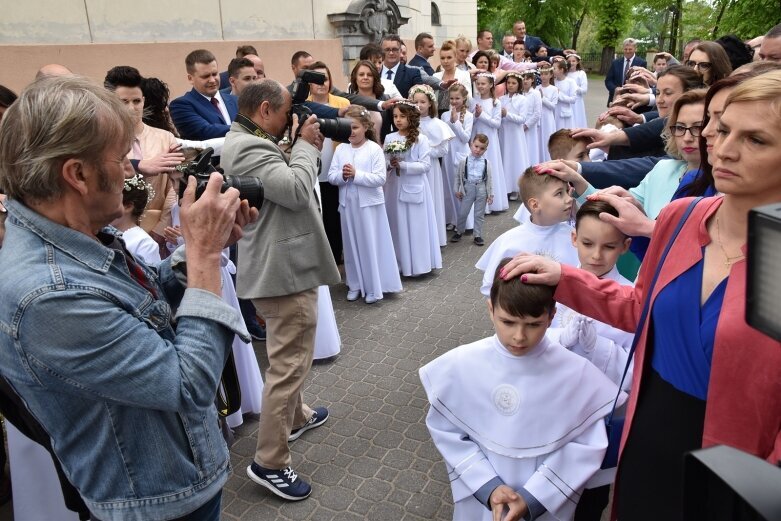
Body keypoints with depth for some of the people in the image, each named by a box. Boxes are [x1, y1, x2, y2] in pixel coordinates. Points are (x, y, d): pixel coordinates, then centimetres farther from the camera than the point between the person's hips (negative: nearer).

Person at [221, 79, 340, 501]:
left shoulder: (252, 143, 14)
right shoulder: (248, 148, -19)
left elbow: (291, 183, 14)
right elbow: (298, 190, -27)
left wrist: (306, 147, 3)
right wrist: (305, 145, -12)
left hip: (285, 264, 11)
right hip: (284, 268, -11)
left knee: (290, 356, 25)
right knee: (289, 363, -4)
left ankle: (295, 417, 45)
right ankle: (269, 462, 9)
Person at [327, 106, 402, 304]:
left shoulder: (374, 149, -8)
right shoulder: (341, 149, 3)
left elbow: (380, 178, -16)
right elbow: (331, 176, 0)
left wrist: (356, 174, -22)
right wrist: (342, 175, -20)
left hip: (369, 204, -4)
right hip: (347, 204, 4)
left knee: (371, 245, 4)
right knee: (352, 245, 13)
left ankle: (373, 288, 15)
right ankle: (355, 285, 26)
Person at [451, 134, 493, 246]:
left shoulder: (486, 163, 1)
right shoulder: (464, 161, -2)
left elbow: (489, 179, 4)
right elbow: (458, 176, 4)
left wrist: (490, 194, 2)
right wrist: (456, 189, 0)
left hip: (481, 189, 1)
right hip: (468, 188, -1)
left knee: (479, 214, 8)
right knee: (462, 212, 6)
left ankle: (478, 235, 19)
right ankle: (459, 232, 26)